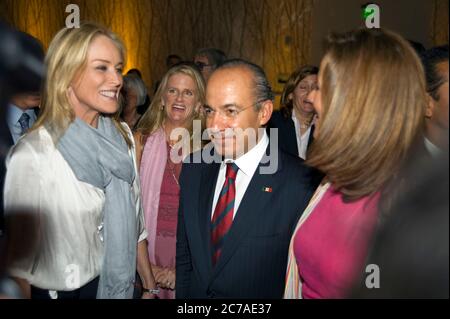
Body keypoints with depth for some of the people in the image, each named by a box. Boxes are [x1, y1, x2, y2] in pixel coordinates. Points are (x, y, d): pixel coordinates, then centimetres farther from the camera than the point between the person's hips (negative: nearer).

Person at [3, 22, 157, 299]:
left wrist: (151, 286, 7)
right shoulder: (33, 154, -22)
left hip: (121, 283, 5)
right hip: (63, 291, -5)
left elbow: (134, 221, 4)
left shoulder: (123, 135, -4)